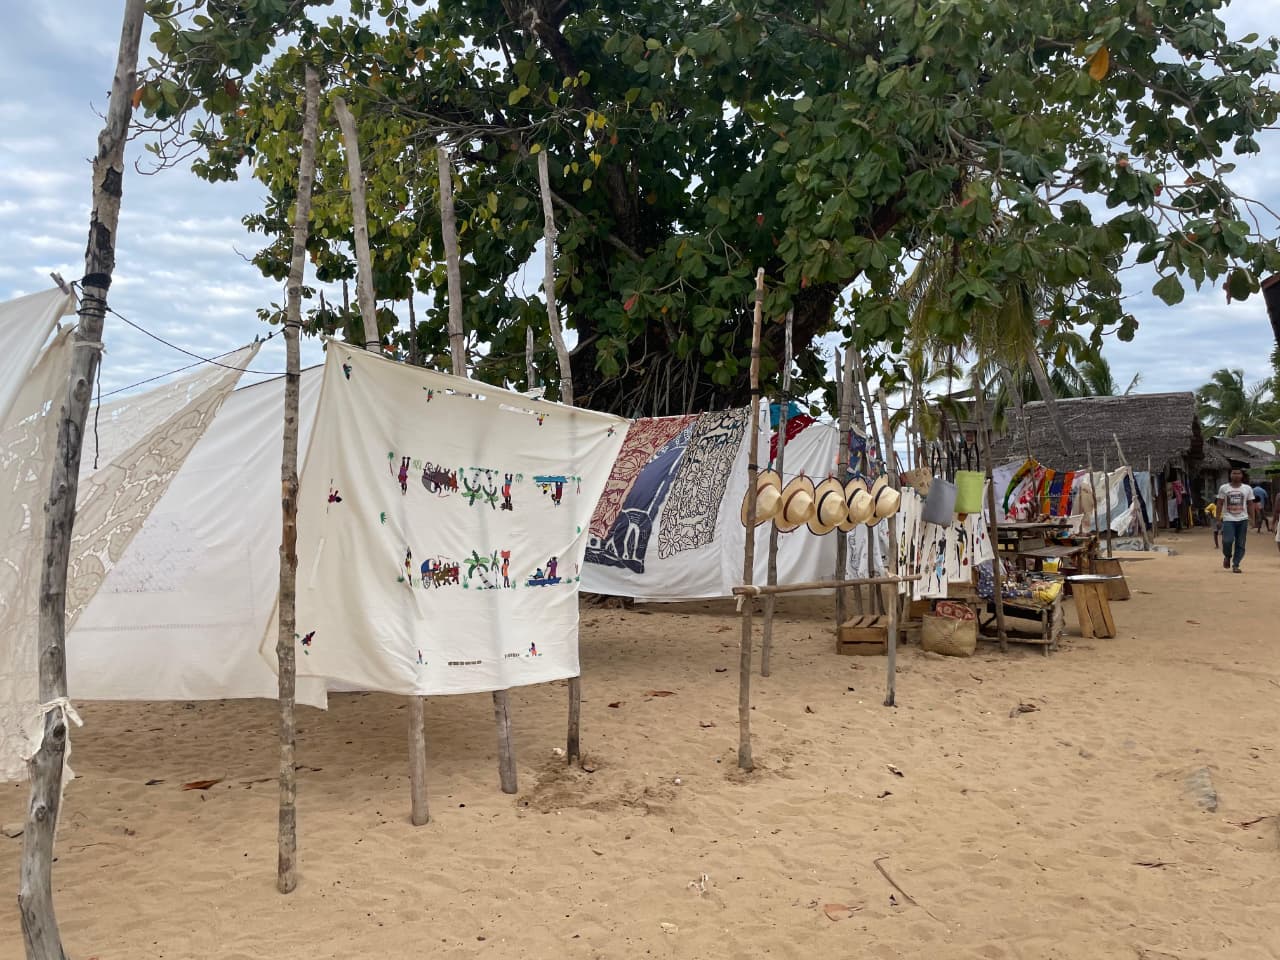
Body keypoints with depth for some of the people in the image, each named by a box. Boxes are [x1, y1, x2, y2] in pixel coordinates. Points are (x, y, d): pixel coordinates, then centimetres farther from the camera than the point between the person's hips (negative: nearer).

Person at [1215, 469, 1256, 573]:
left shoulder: (1247, 488, 5)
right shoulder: (1223, 488, 2)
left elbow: (1250, 505, 9)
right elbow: (1220, 504, 5)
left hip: (1242, 519, 2)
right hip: (1228, 519, -2)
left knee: (1240, 544, 1)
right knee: (1227, 541, -16)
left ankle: (1236, 565, 9)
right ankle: (1227, 556, 14)